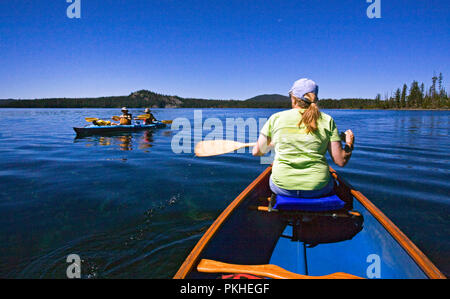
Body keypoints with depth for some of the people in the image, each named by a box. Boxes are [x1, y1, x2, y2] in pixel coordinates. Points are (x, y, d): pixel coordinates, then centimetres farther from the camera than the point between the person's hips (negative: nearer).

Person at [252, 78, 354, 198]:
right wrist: (349, 145, 16)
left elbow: (257, 152, 5)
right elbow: (341, 161, -5)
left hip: (282, 188, 0)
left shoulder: (276, 118, -2)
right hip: (318, 189, 1)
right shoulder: (327, 120, -2)